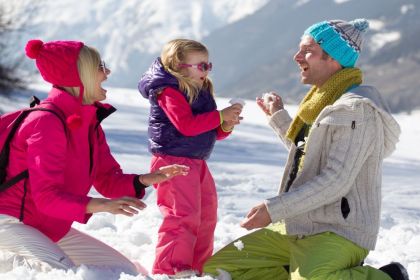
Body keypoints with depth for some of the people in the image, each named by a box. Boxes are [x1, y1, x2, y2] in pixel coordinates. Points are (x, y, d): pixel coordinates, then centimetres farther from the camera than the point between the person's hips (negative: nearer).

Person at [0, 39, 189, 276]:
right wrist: (100, 205, -42)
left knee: (126, 272, 6)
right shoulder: (46, 122, -23)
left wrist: (144, 180, -11)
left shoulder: (89, 122, 6)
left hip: (52, 228, 10)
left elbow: (107, 180, 8)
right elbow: (47, 196, -30)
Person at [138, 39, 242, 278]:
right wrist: (221, 116, -20)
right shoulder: (169, 92, -11)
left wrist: (225, 127, -1)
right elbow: (187, 125, -24)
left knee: (206, 215, 13)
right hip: (173, 162, -10)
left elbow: (211, 131, 22)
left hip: (197, 163, 10)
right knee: (184, 214, -17)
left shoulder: (202, 92, 18)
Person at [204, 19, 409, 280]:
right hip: (297, 227, 9)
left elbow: (336, 181, -22)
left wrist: (274, 209, -22)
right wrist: (278, 117, 30)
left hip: (339, 232, -9)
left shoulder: (357, 109, -16)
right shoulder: (324, 101, 14)